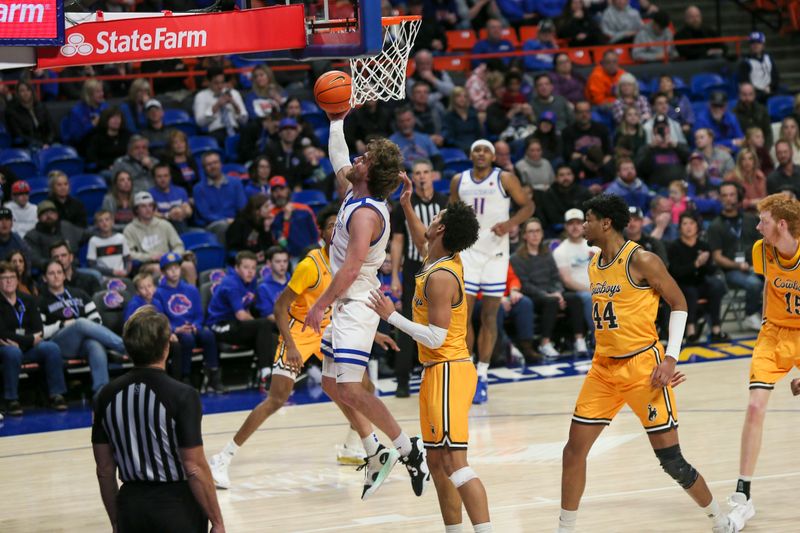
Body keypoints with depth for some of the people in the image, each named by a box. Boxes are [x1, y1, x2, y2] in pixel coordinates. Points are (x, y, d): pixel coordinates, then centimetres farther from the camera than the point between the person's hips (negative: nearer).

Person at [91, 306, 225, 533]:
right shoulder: (181, 396, -14)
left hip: (132, 505, 4)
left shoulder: (108, 396, 1)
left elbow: (105, 470, 6)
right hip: (176, 506, -4)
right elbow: (195, 469, -15)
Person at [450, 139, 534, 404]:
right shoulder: (459, 181, 7)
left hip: (495, 252, -2)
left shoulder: (504, 179, -3)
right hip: (466, 251, 2)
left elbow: (528, 205, 0)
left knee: (489, 315, 0)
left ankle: (482, 375, 4)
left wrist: (509, 224, -16)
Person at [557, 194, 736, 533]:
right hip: (604, 367, 7)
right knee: (575, 448, 2)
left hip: (642, 365, -7)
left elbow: (679, 304, -7)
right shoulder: (594, 265, 10)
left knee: (670, 458, -4)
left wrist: (670, 359, -14)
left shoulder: (641, 260, -13)